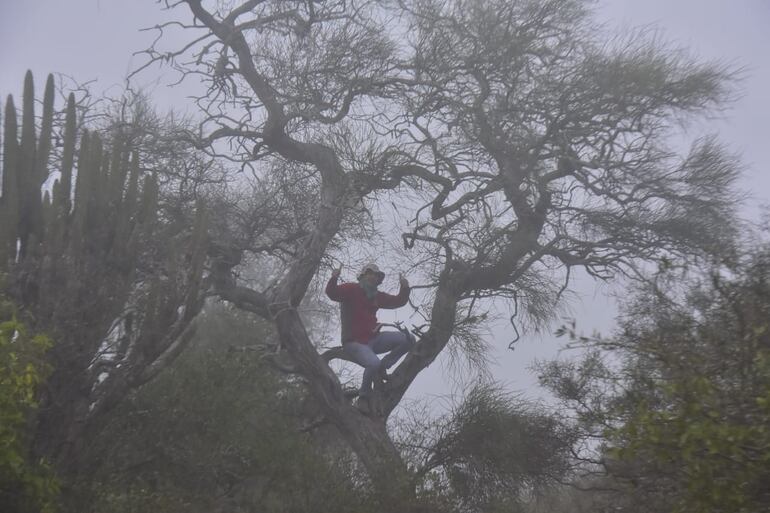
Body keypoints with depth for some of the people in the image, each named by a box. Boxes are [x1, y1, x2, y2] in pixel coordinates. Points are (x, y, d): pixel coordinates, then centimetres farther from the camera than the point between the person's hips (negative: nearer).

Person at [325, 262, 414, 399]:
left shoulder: (376, 296, 15)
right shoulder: (351, 289, -6)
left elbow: (399, 301, 18)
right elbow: (332, 293, -22)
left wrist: (404, 287, -1)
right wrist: (334, 279, -42)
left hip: (373, 339, 7)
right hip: (354, 343, -7)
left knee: (408, 340, -4)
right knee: (373, 363, -35)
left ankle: (382, 367, 7)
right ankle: (364, 392, -4)